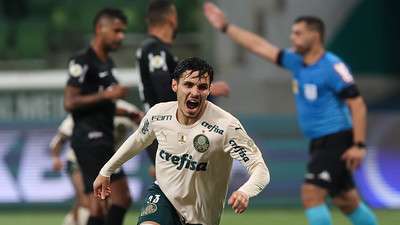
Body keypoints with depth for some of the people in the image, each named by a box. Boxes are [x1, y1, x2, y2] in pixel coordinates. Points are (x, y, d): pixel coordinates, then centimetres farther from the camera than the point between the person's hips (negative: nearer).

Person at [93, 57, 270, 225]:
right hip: (163, 193, 1)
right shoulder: (158, 114, -11)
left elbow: (260, 170, -28)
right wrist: (106, 171, 23)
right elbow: (138, 140, 12)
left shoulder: (226, 125, -26)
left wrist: (245, 192, -51)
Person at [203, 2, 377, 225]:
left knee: (311, 195, -16)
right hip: (319, 142, 8)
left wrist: (359, 145, -22)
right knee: (347, 201, 12)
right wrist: (226, 27, 13)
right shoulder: (297, 61, 7)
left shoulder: (333, 66, -15)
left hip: (336, 140, -8)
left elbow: (358, 105, -17)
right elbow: (260, 46, 13)